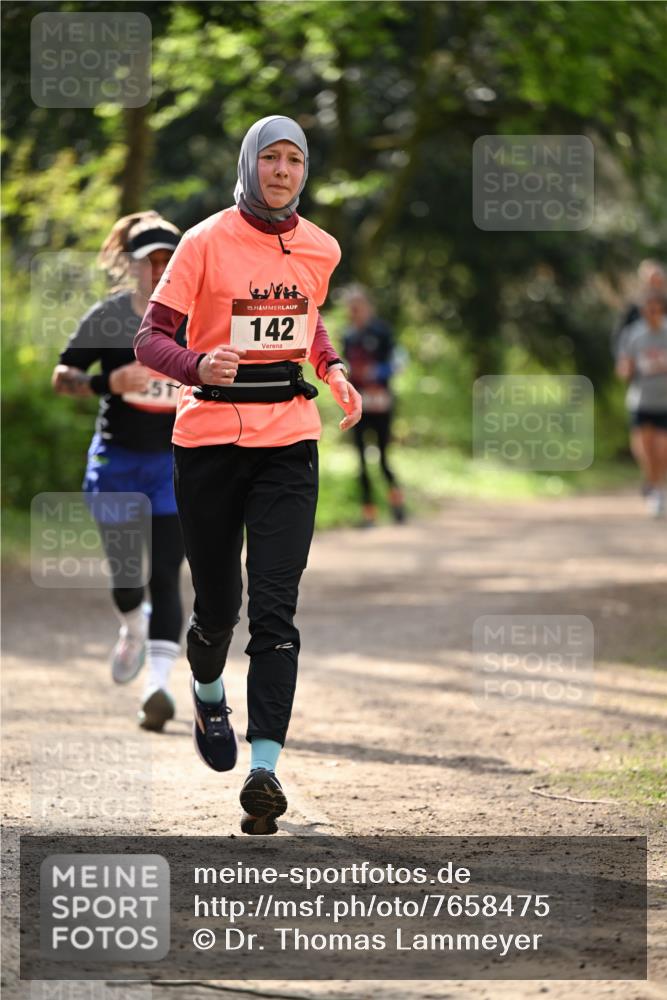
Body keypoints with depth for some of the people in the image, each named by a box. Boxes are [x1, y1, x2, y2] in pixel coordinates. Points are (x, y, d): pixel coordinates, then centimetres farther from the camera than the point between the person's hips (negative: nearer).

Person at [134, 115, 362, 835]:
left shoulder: (320, 249, 7)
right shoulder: (206, 243, -6)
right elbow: (150, 338, -8)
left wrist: (333, 371, 10)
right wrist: (198, 366, -28)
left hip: (288, 443, 2)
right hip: (210, 441, -2)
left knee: (274, 608, -11)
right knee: (217, 605, 10)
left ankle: (264, 769, -18)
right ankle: (208, 694, 45)